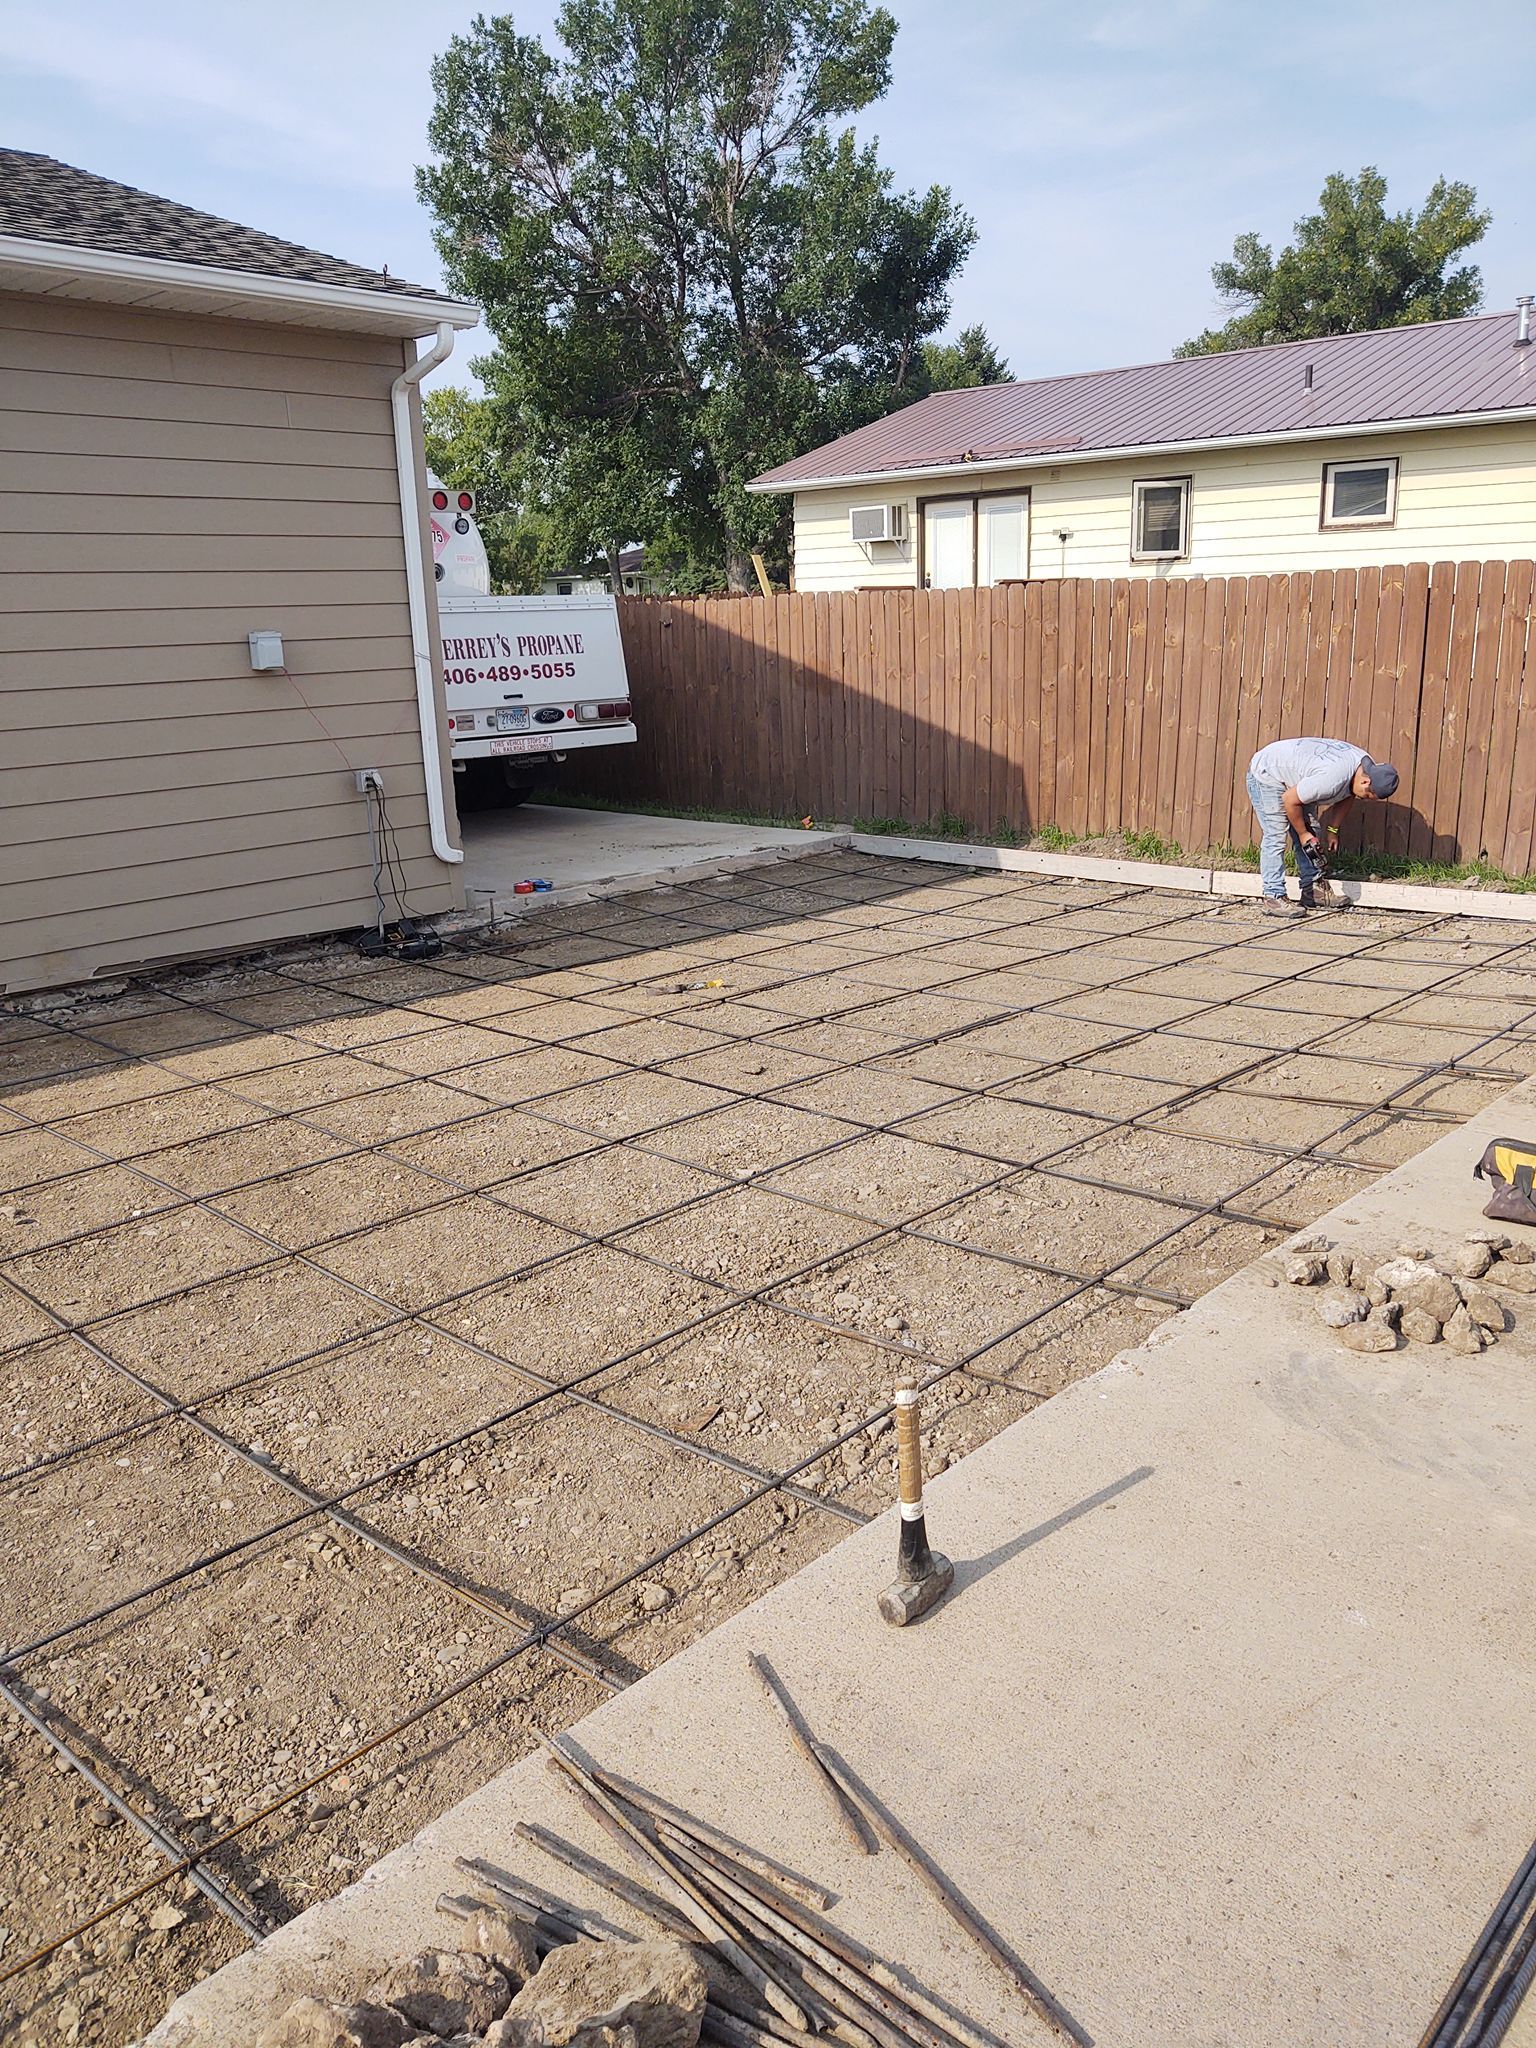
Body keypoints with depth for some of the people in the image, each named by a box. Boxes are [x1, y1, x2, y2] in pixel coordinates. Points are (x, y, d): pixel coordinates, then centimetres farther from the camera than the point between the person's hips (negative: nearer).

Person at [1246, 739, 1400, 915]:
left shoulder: (1367, 766, -11)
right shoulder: (1332, 779, -38)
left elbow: (1347, 797, 9)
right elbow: (1289, 800, -27)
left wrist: (1333, 830, 5)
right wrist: (1302, 833, -15)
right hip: (1265, 774, -9)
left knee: (1312, 832, 5)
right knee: (1275, 836, -17)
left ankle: (1312, 890, 9)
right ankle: (1273, 897, -16)